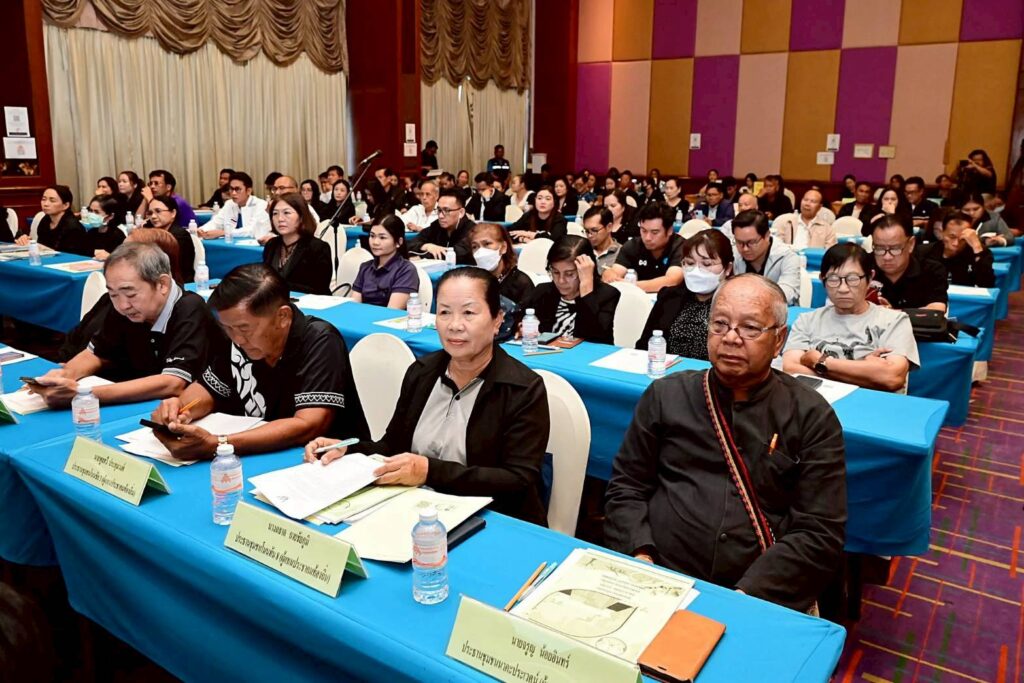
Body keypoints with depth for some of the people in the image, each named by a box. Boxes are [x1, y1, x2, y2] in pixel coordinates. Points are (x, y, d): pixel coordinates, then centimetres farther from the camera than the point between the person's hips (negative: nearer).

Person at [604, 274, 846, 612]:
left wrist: (747, 595, -15)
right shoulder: (666, 395, 9)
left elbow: (819, 532, -3)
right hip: (658, 582, 1)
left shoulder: (812, 416, 3)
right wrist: (639, 556, -7)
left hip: (759, 598, 0)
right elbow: (626, 487, 10)